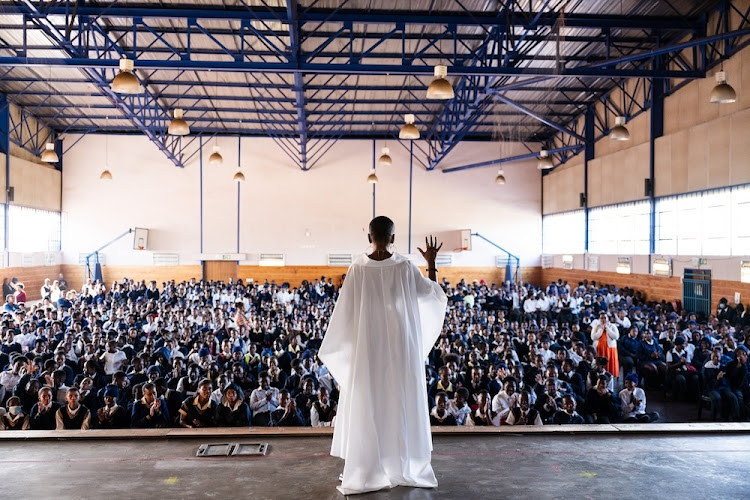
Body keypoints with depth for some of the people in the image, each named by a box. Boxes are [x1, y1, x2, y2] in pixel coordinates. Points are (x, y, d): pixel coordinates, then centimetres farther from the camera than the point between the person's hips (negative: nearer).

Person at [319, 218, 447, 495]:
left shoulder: (357, 268, -8)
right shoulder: (405, 267, -8)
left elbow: (344, 311, -2)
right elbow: (434, 295, 6)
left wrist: (334, 347, 10)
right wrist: (431, 263, 16)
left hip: (368, 347, 0)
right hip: (400, 346, 1)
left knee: (367, 406, 8)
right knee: (401, 404, 11)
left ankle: (366, 472, 14)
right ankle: (404, 469, 20)